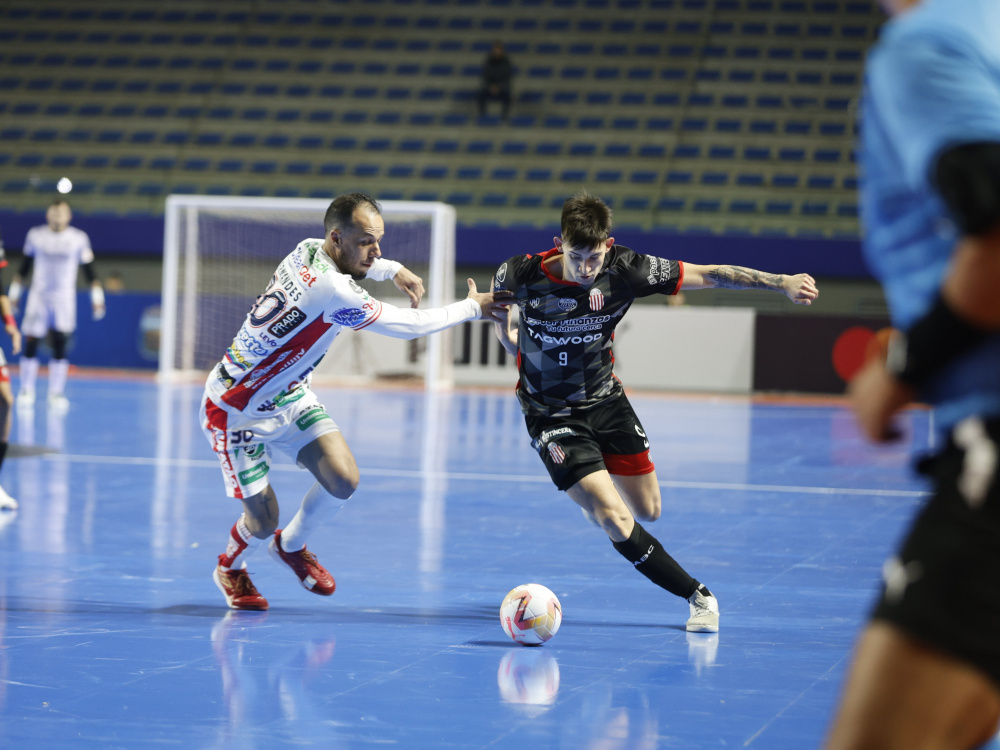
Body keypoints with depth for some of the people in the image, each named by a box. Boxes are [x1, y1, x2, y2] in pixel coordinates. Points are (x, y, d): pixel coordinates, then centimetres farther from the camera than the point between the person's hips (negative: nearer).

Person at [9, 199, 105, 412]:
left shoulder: (79, 239, 1)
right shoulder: (35, 235, 4)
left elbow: (89, 270, 6)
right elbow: (24, 267, 13)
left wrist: (97, 298, 2)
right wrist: (14, 293, 14)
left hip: (65, 299, 0)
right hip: (38, 296, 1)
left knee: (60, 346, -4)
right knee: (30, 343, -5)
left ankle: (56, 393, 2)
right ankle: (26, 390, 6)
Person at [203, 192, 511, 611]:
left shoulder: (309, 250, -8)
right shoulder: (333, 291, -33)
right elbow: (409, 325, -22)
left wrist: (392, 270, 4)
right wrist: (471, 308, -9)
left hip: (289, 396, 8)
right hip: (236, 410, -8)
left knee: (343, 479, -6)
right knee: (263, 520, -2)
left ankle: (290, 546, 23)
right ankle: (230, 567, 33)